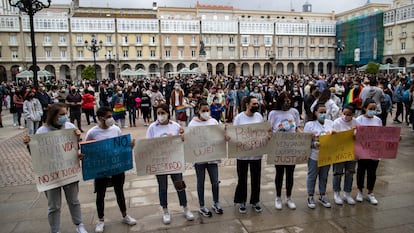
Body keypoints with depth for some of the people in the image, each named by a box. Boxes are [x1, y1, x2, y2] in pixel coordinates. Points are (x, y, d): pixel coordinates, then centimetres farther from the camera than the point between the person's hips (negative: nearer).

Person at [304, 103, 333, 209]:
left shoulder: (330, 123, 2)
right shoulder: (310, 124, -9)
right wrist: (314, 144, -28)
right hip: (314, 155, -4)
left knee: (324, 176, 16)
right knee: (312, 176, 9)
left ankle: (322, 196, 33)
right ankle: (310, 197, 23)